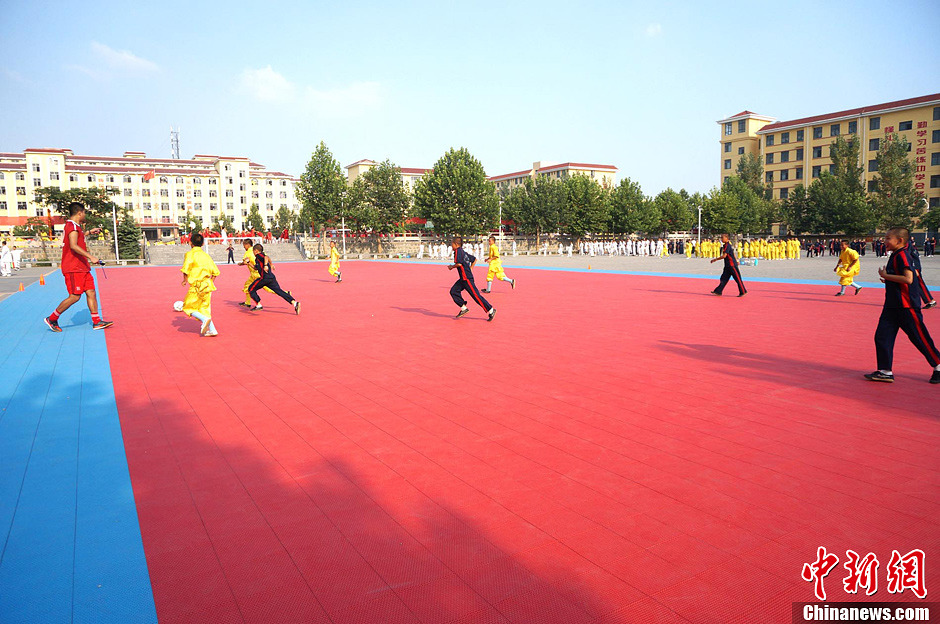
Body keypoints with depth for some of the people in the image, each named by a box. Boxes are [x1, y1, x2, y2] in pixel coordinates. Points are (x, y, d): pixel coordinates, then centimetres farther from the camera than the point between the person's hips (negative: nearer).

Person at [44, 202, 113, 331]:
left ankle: (97, 322, 5)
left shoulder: (74, 226, 18)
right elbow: (73, 246, -28)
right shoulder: (73, 226, -14)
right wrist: (90, 257, -33)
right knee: (75, 296, -9)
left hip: (82, 267, 10)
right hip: (73, 268, -10)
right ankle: (52, 319, 4)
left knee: (91, 292, 5)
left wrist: (89, 232, 47)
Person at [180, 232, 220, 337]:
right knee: (204, 308, 14)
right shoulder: (206, 255, 12)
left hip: (197, 285, -6)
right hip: (207, 284, 6)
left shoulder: (190, 254, -5)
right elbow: (215, 271, 11)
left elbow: (185, 269, -15)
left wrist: (185, 280, 1)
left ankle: (204, 319, -15)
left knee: (188, 307, 7)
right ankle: (212, 329, 4)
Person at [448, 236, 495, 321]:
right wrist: (470, 269, 24)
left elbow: (459, 263, -23)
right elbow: (474, 259, 25)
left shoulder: (458, 251, -10)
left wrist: (452, 267, -6)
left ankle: (491, 310, -2)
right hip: (463, 278, 10)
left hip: (467, 278, -10)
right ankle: (463, 308, 8)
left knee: (475, 294, -7)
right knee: (453, 291, 6)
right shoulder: (463, 252, 17)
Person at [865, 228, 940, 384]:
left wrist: (886, 276, -19)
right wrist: (888, 279, 10)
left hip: (907, 306, -9)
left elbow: (908, 279, -27)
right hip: (892, 305, 9)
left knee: (919, 338, 3)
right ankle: (885, 371, 6)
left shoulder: (902, 255, -16)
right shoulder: (895, 255, 12)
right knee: (882, 336, 2)